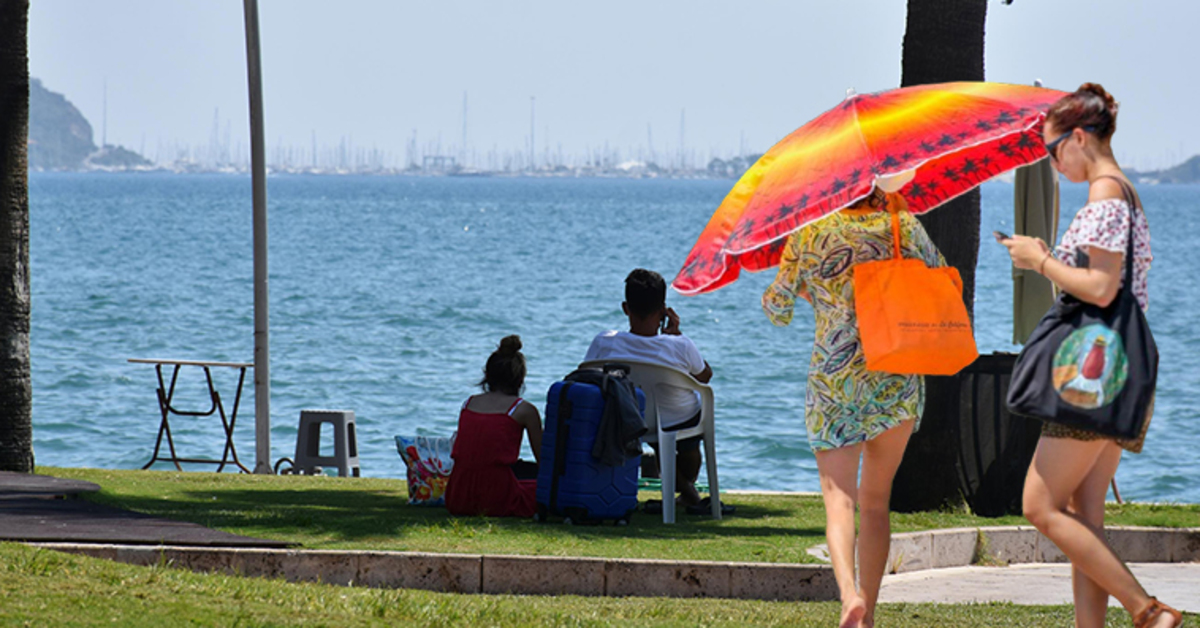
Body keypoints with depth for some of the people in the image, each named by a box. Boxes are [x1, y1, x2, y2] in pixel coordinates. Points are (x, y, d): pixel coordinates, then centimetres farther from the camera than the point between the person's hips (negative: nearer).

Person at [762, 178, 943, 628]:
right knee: (876, 499, 13)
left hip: (833, 377, -2)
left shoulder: (808, 236, -1)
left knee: (839, 496, -6)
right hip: (898, 380, 2)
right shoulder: (904, 226, 1)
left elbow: (777, 310, 7)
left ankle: (849, 592, -32)